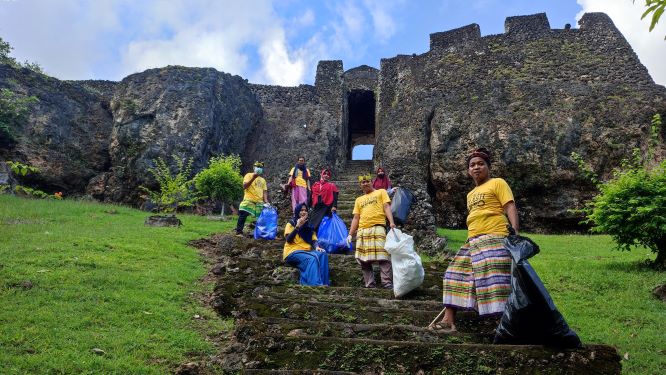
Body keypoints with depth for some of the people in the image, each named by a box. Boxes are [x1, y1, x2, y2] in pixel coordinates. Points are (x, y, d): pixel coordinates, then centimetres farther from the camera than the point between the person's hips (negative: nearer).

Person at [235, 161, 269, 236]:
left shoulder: (263, 180, 21)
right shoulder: (249, 175, 6)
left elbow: (264, 191, 15)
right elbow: (244, 186, -8)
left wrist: (266, 201, -1)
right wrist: (253, 178, -16)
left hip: (259, 202, 5)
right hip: (248, 200, -5)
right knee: (243, 215, -16)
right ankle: (239, 232, -9)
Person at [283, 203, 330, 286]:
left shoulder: (309, 226, 20)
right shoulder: (291, 224, 6)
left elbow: (314, 240, 11)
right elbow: (288, 240, -9)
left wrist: (316, 247, -12)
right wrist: (297, 226, -18)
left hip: (307, 251, 5)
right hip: (293, 252, -5)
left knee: (322, 254, -26)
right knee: (312, 259, -34)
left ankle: (323, 283, -35)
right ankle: (314, 285, -48)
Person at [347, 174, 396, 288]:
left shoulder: (381, 192, 16)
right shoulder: (359, 200, 26)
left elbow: (387, 207, 2)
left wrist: (391, 222, -14)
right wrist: (350, 234, 11)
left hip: (377, 228, -4)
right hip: (362, 231, 4)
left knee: (383, 256, -13)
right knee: (364, 259, -1)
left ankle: (387, 283, -14)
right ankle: (369, 285, 2)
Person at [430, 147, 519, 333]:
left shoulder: (497, 183, 4)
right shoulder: (470, 194, 26)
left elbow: (510, 208, -7)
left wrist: (515, 233, -21)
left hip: (494, 239, -8)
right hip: (473, 242, 8)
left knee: (495, 280, -17)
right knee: (457, 275, 5)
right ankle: (449, 321, 8)